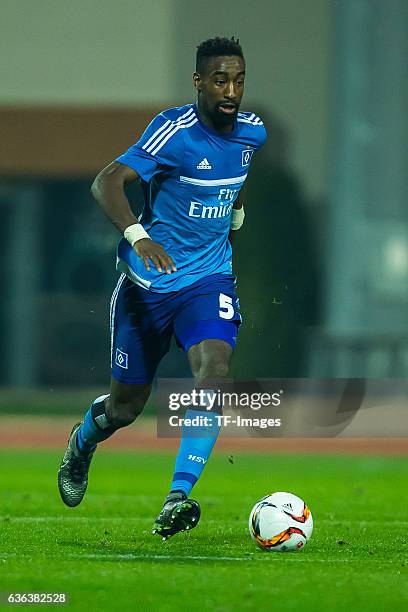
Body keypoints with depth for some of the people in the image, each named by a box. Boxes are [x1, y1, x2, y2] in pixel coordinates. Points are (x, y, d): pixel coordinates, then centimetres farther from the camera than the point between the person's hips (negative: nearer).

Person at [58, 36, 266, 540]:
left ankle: (178, 498, -28)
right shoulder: (175, 130, -18)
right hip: (147, 282, -3)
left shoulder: (253, 133, 1)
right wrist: (138, 235, -42)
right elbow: (106, 183, -29)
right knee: (126, 405, 10)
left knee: (214, 368, -26)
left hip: (210, 279, 3)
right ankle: (82, 443, 47)